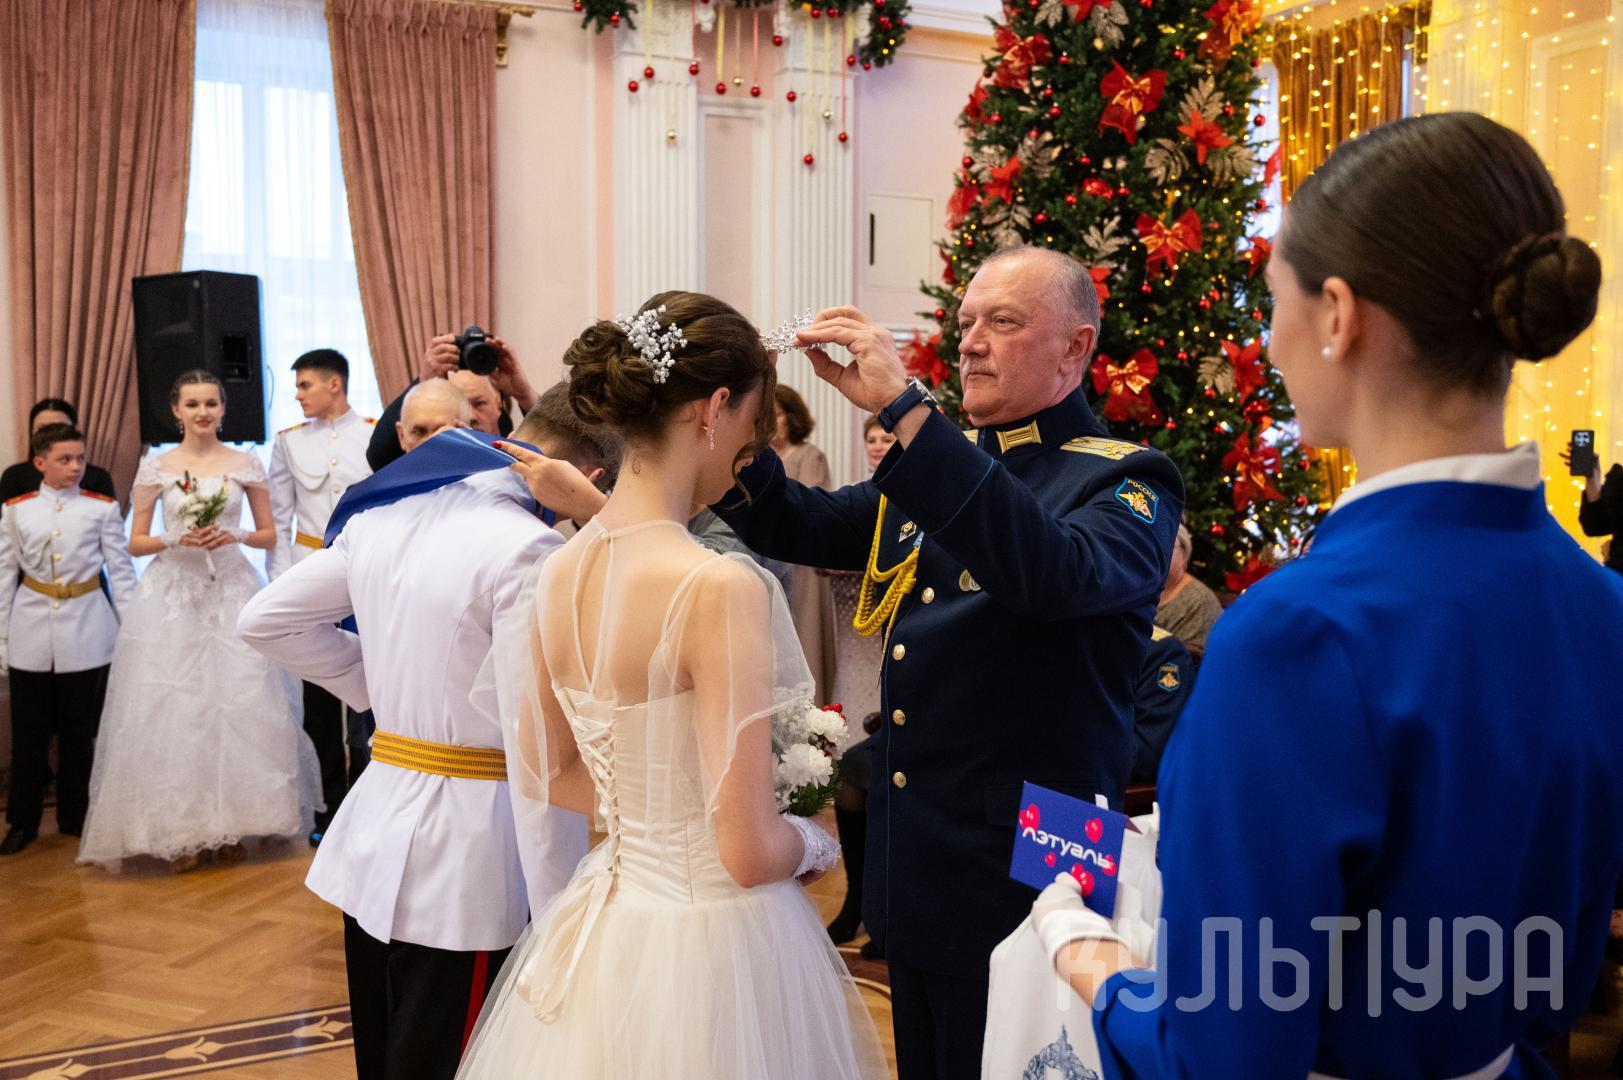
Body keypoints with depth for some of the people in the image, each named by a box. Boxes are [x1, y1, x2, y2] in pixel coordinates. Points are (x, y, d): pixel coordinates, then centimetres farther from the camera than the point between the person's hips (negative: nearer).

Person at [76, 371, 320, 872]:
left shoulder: (246, 464, 5)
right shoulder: (155, 467, 4)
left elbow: (270, 535, 9)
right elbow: (136, 543, 6)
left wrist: (234, 535, -10)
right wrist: (176, 538, -12)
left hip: (232, 592, 0)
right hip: (172, 595, 0)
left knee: (243, 704, -2)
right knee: (170, 708, -2)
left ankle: (235, 818, 12)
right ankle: (181, 829, 6)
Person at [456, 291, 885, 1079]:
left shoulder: (561, 570, -3)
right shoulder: (719, 585, -25)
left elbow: (547, 775, 9)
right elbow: (751, 853, -22)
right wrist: (812, 842, -2)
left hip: (603, 928, 7)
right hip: (707, 942, -6)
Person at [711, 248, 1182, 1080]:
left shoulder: (1124, 482, -11)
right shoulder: (938, 468, 10)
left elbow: (1055, 573, -33)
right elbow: (800, 528, 10)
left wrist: (902, 408, -35)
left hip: (1021, 882, -6)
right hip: (912, 870, 7)